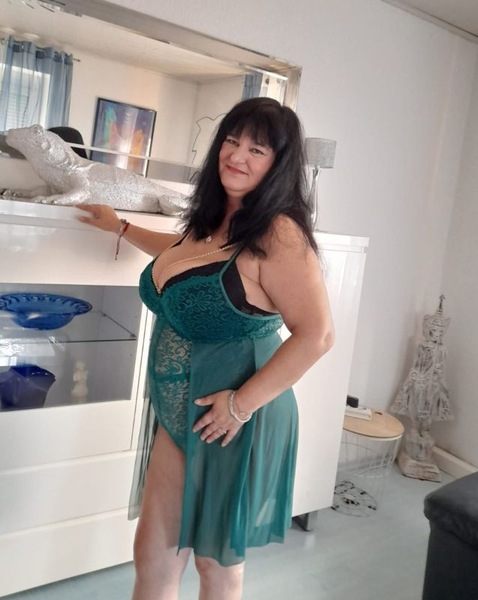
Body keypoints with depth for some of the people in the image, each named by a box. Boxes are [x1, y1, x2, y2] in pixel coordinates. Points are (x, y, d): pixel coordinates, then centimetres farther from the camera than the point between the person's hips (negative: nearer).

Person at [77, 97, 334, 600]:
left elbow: (316, 334, -26)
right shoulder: (212, 219, 6)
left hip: (229, 421, -7)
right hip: (178, 410, 7)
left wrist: (242, 403, -22)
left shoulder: (279, 235, -20)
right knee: (152, 557, 16)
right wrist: (121, 228, 35)